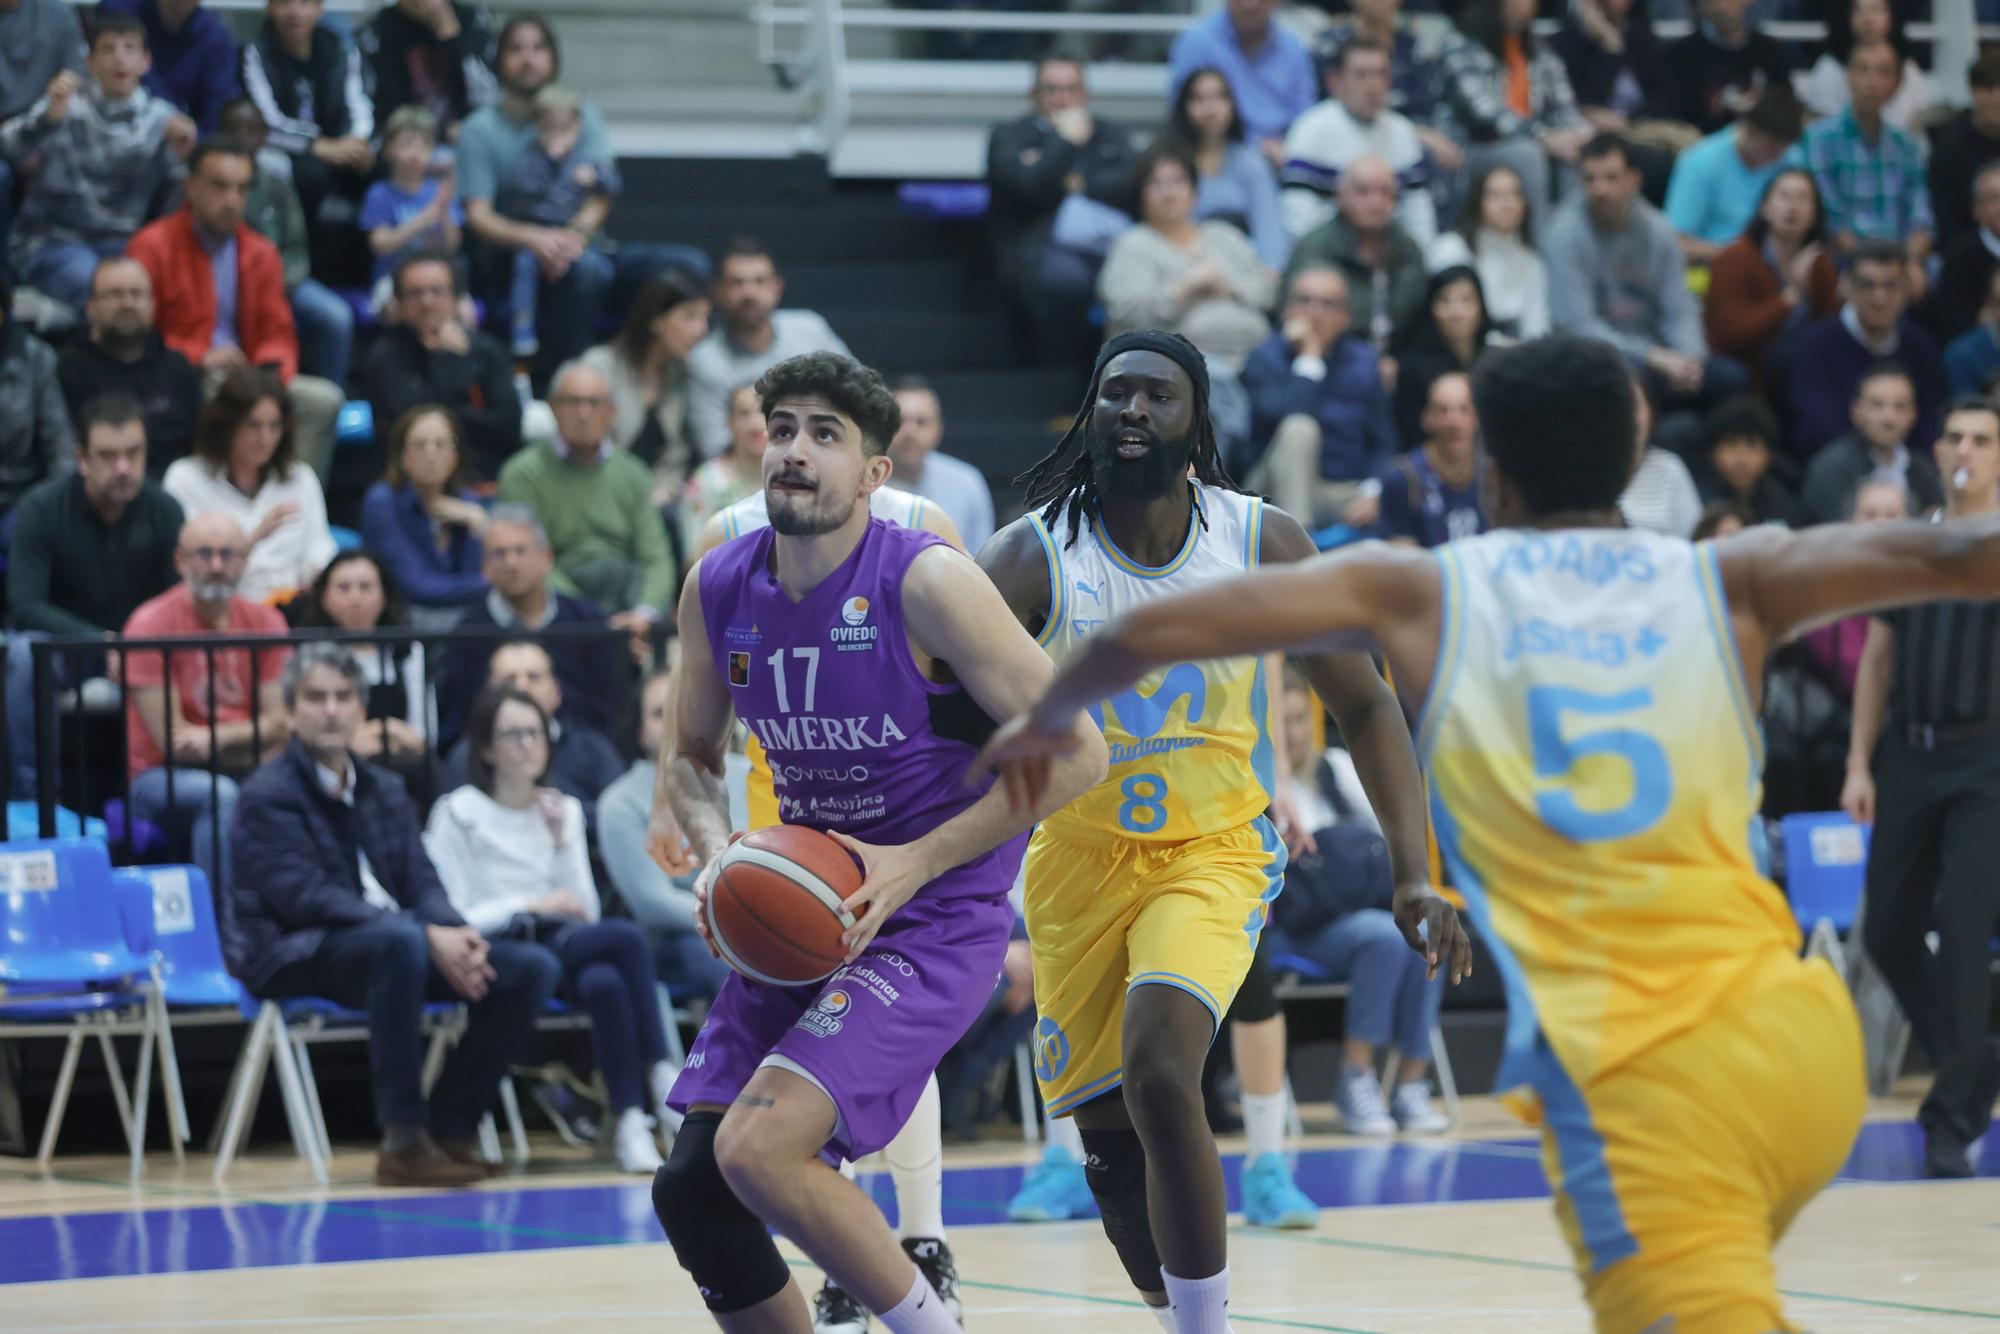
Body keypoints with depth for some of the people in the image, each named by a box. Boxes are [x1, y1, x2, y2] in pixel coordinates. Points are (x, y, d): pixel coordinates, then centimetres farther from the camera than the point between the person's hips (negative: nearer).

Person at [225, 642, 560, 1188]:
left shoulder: (385, 791, 18)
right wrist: (428, 938, -26)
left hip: (392, 940, 7)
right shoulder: (268, 795, -5)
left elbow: (421, 882, 11)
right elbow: (307, 897, -17)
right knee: (398, 939, -40)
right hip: (298, 957, -7)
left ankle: (451, 1128, -5)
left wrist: (458, 934, -15)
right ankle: (403, 1141, -37)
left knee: (532, 968, -10)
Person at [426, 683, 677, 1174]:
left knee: (603, 981, -35)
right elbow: (453, 917, -8)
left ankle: (631, 1122, -38)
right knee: (628, 937, -30)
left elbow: (587, 914, 9)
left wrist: (561, 842, -2)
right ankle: (661, 1076, -28)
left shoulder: (565, 810, 16)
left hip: (563, 949, 5)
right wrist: (532, 907, -14)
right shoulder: (459, 814, 0)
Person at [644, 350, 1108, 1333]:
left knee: (759, 1150, -24)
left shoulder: (925, 583, -16)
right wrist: (718, 853, -5)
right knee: (691, 1194, 3)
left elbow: (1073, 752, -14)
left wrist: (913, 865, -18)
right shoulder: (718, 590, 1)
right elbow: (693, 756, 17)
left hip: (935, 922, -7)